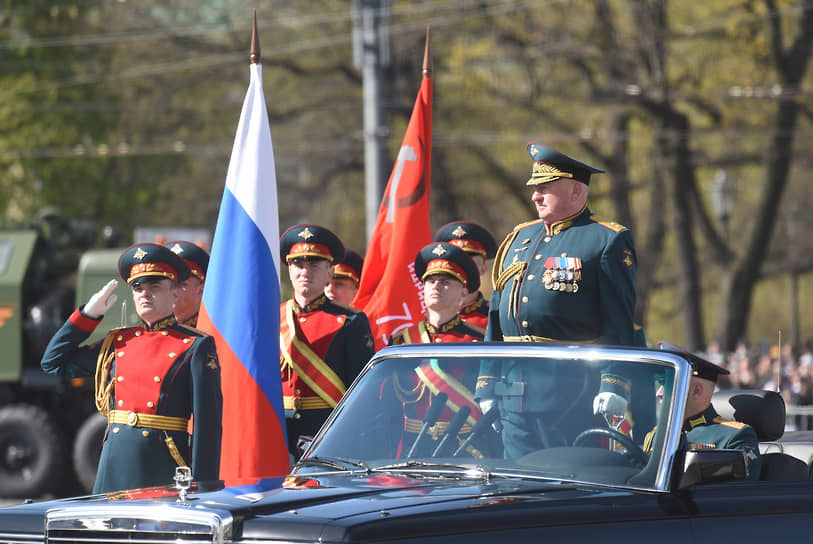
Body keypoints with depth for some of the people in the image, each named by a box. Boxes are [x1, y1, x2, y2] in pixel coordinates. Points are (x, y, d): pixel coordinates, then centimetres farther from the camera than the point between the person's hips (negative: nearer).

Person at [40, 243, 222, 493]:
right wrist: (88, 313, 15)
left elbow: (208, 425, -6)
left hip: (163, 475, -5)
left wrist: (201, 489, -12)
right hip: (114, 470, 5)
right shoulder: (117, 343, 15)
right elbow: (53, 362, 24)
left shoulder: (195, 347, -1)